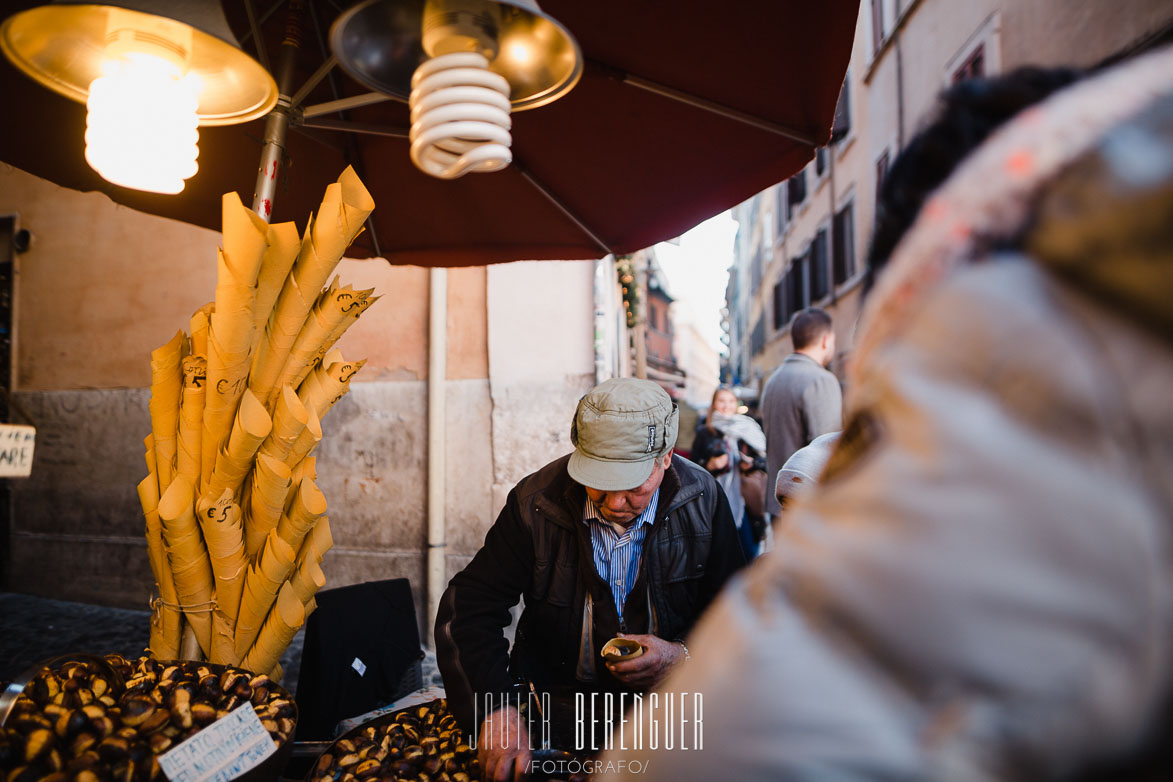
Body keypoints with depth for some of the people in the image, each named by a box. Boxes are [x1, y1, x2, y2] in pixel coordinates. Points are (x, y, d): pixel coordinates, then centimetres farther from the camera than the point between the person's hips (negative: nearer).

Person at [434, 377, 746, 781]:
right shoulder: (536, 503, -13)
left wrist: (683, 655, -20)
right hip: (558, 699, 1)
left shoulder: (703, 501, -10)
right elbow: (467, 607, -13)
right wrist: (495, 709, -27)